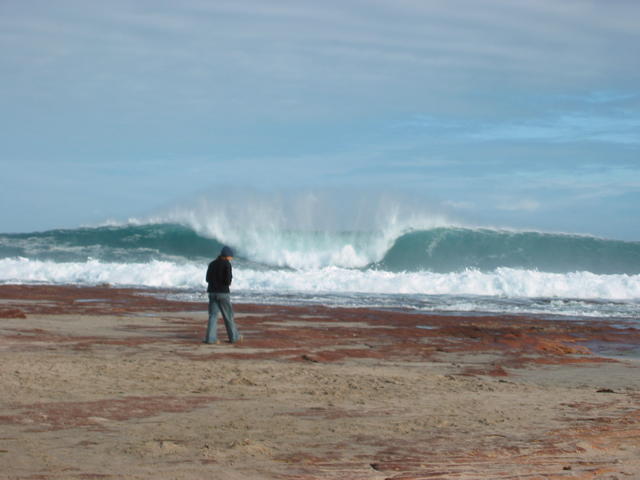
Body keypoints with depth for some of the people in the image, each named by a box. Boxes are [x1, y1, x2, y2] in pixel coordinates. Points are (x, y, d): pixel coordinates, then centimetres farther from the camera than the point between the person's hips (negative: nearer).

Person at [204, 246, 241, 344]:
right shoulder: (227, 264, -9)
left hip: (212, 292, 5)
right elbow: (228, 280, -15)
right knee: (228, 316, 6)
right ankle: (233, 337, 15)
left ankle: (210, 338, -4)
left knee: (213, 315, 5)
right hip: (223, 292, -5)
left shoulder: (212, 264, 10)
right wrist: (227, 283, 7)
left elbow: (207, 279, 13)